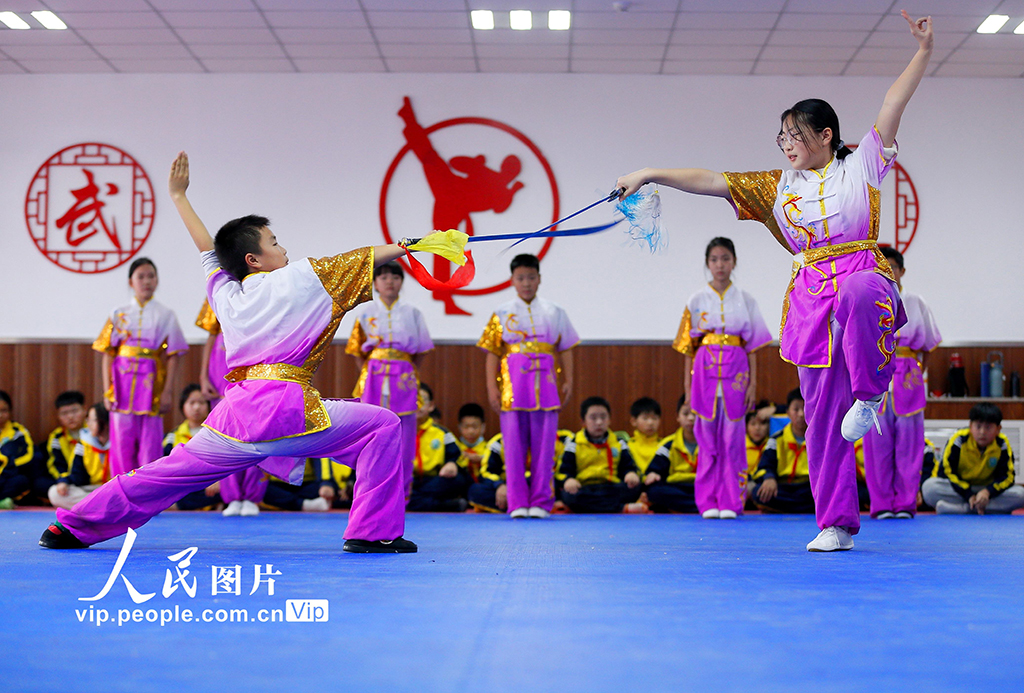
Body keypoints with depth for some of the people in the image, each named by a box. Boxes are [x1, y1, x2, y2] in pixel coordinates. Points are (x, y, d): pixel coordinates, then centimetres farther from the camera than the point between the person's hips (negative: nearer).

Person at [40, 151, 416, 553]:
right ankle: (373, 532, -2)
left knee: (170, 472, 18)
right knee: (381, 426, 2)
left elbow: (208, 250, 32)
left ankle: (73, 527, 25)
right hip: (288, 412, -6)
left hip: (237, 415, 6)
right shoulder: (298, 279, 2)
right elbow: (365, 257, 5)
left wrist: (178, 196, 44)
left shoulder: (227, 296, 16)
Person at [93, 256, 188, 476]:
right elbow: (108, 354, 5)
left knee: (150, 441, -3)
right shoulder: (119, 315, 8)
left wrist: (167, 391, -7)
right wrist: (107, 390, -2)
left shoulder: (165, 315, 5)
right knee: (122, 439, 1)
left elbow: (172, 356, 1)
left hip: (151, 382, -1)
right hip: (123, 381, 1)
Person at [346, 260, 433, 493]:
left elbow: (421, 352, 9)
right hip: (373, 378, 0)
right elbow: (357, 351, 8)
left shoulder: (412, 313, 7)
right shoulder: (365, 312, 7)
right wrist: (366, 376, 0)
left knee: (403, 438, -1)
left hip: (404, 379, 0)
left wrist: (411, 376, 1)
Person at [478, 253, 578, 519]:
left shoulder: (554, 313, 11)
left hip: (545, 385, 1)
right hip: (512, 386, -1)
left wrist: (568, 381, 1)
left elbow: (565, 349, 11)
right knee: (514, 446, -1)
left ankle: (540, 502, 7)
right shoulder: (502, 313, 8)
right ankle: (517, 503, 5)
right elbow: (493, 352, 4)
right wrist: (492, 387, -3)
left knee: (544, 446, 0)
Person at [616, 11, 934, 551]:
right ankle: (836, 524, 7)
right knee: (823, 417, 0)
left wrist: (924, 50, -7)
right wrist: (649, 175, 0)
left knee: (857, 295, -43)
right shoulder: (777, 187, 14)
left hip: (864, 275, -3)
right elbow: (711, 181, 7)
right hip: (811, 296, 3)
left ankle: (869, 392, -21)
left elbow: (893, 104, 1)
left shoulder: (859, 166, 8)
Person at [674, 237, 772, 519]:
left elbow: (752, 345, 6)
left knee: (733, 438, -1)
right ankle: (708, 503, 6)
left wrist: (753, 382, -1)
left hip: (736, 372, 0)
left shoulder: (745, 300, 6)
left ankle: (730, 503, 4)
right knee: (708, 438, 0)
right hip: (705, 370, 0)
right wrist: (687, 386, 1)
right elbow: (688, 346, 6)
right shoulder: (697, 300, 6)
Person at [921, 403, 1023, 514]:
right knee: (929, 487, -30)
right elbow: (947, 471, -12)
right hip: (959, 488, -2)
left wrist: (987, 492, -29)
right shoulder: (959, 440, -15)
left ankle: (959, 508, -34)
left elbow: (1006, 476, -10)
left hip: (988, 489, 2)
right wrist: (969, 496, -22)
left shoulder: (1002, 445, -10)